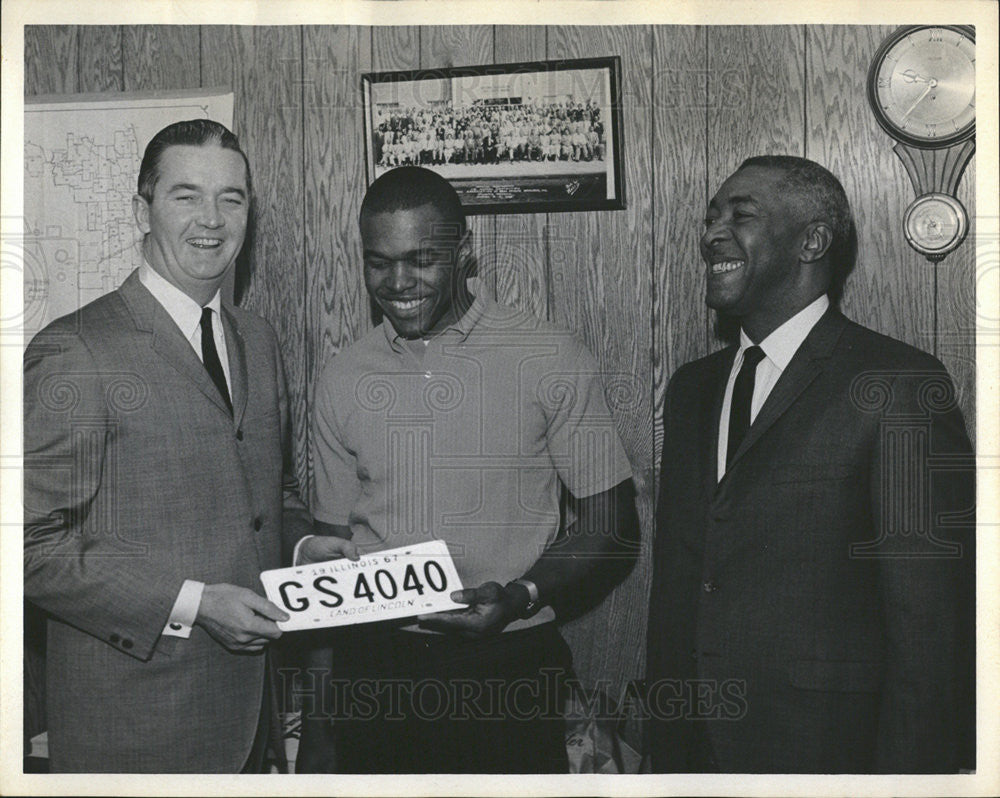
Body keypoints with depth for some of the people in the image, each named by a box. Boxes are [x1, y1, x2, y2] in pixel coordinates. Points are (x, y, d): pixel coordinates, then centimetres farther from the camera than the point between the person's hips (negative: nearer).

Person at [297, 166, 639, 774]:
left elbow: (613, 531, -2)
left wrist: (518, 598, -19)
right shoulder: (342, 382, 5)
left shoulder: (554, 360, -5)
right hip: (374, 667, 3)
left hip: (510, 673, -2)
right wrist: (318, 727, 6)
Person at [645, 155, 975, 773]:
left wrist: (901, 775, -16)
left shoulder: (901, 386, -13)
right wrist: (666, 749, 7)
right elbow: (675, 582, 9)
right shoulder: (693, 388, 8)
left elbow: (932, 627, -14)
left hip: (827, 746, -5)